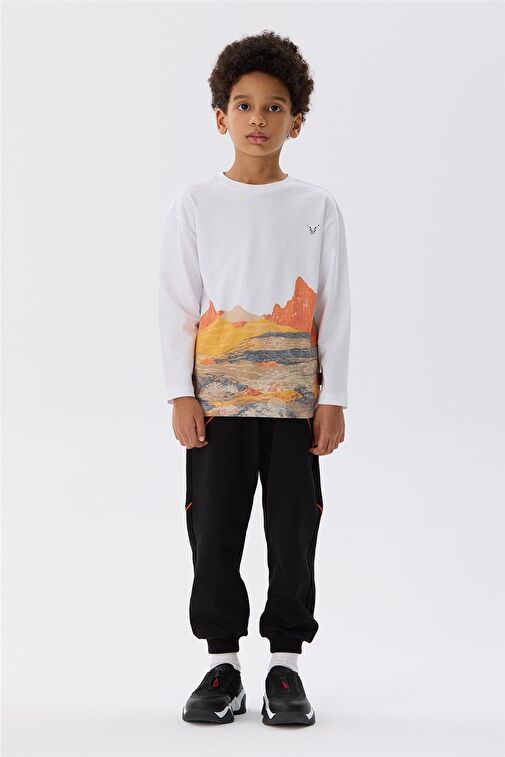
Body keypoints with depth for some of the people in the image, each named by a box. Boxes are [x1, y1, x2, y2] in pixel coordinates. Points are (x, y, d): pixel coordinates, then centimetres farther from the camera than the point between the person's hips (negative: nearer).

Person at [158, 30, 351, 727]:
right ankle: (222, 665, 13)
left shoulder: (317, 207, 5)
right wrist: (180, 394, -4)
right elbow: (177, 305, 3)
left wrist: (333, 399, -1)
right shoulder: (194, 206, 4)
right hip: (217, 397, 0)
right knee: (214, 533, 2)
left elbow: (335, 309, 4)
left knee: (293, 534, 2)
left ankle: (286, 665, 13)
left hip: (296, 399, 0)